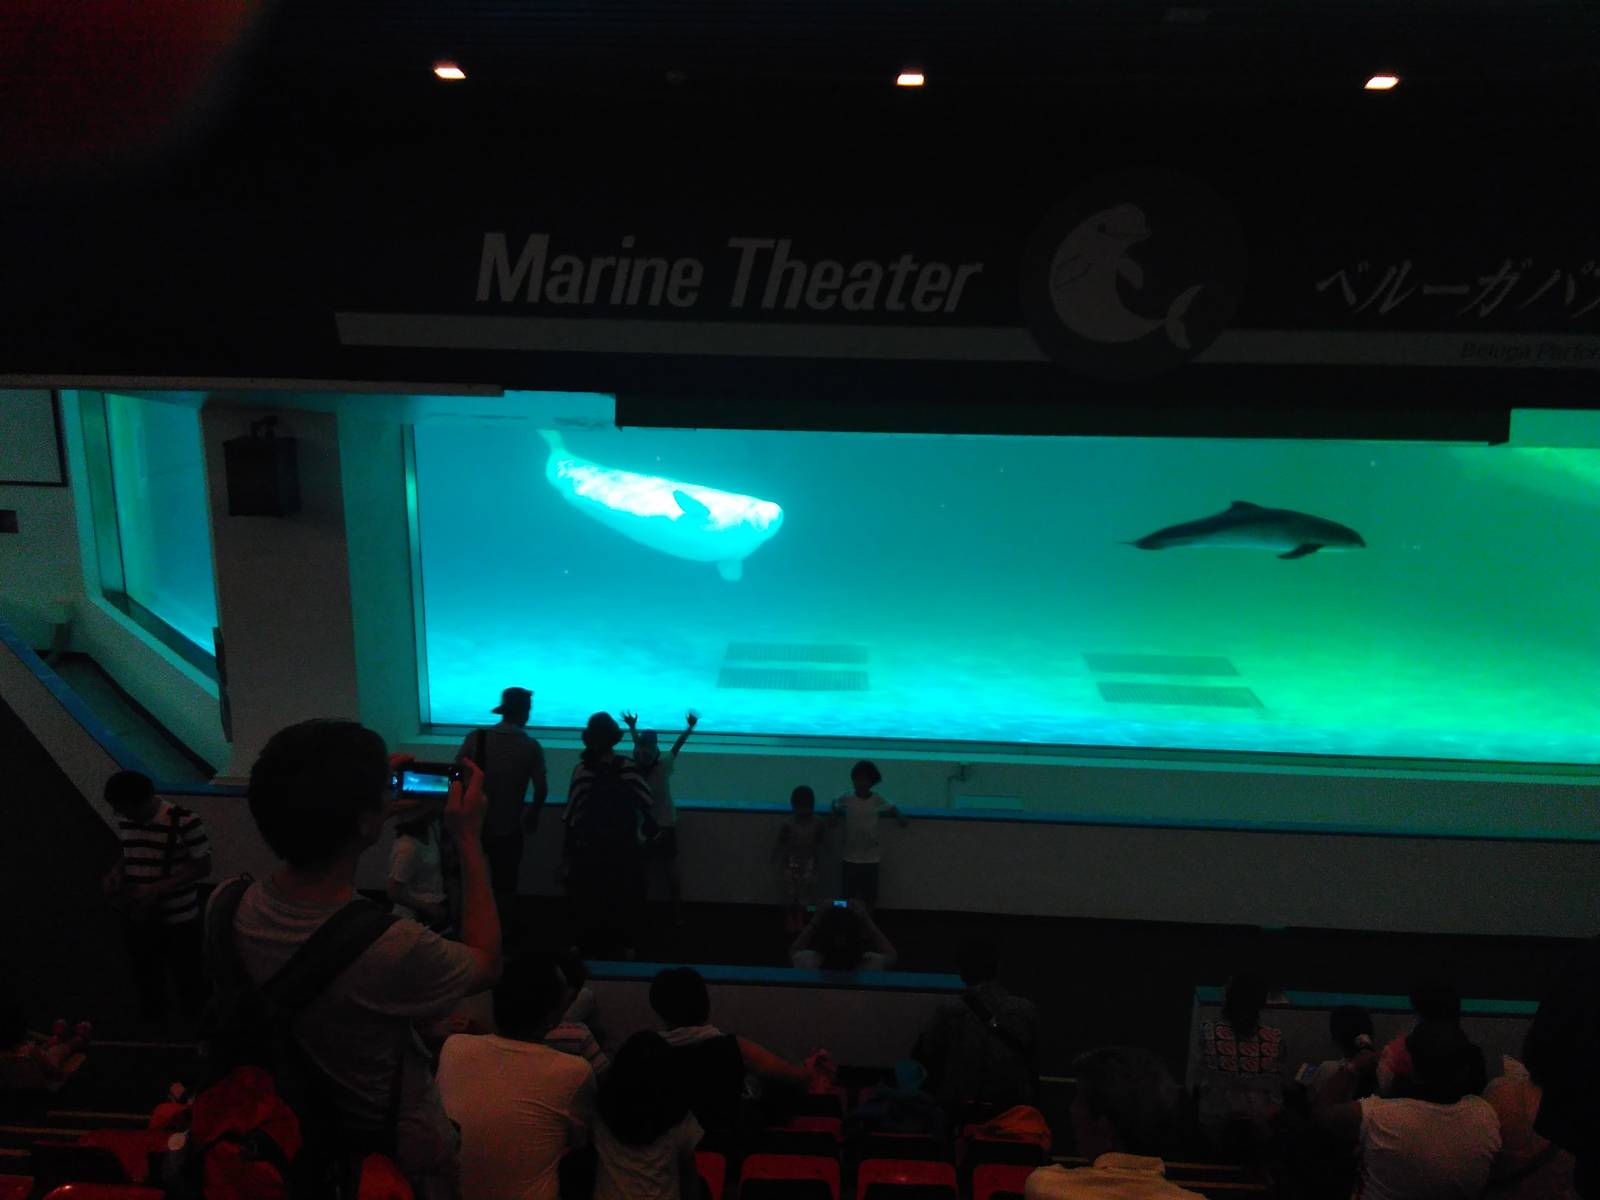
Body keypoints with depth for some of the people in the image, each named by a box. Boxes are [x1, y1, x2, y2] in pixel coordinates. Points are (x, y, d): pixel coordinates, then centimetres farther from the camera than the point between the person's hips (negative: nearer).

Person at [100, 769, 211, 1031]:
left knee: (187, 980, 11)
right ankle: (153, 1026, 46)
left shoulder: (183, 821, -22)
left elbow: (203, 866, -18)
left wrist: (157, 888, -24)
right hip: (138, 918, 5)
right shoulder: (124, 822, -2)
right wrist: (116, 873, -6)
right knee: (146, 979, 23)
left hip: (179, 921, -5)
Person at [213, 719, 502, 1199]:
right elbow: (487, 964, -19)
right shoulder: (393, 946, -41)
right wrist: (470, 839, -15)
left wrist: (373, 796, 1)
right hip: (393, 1150, -4)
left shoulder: (227, 905, -23)